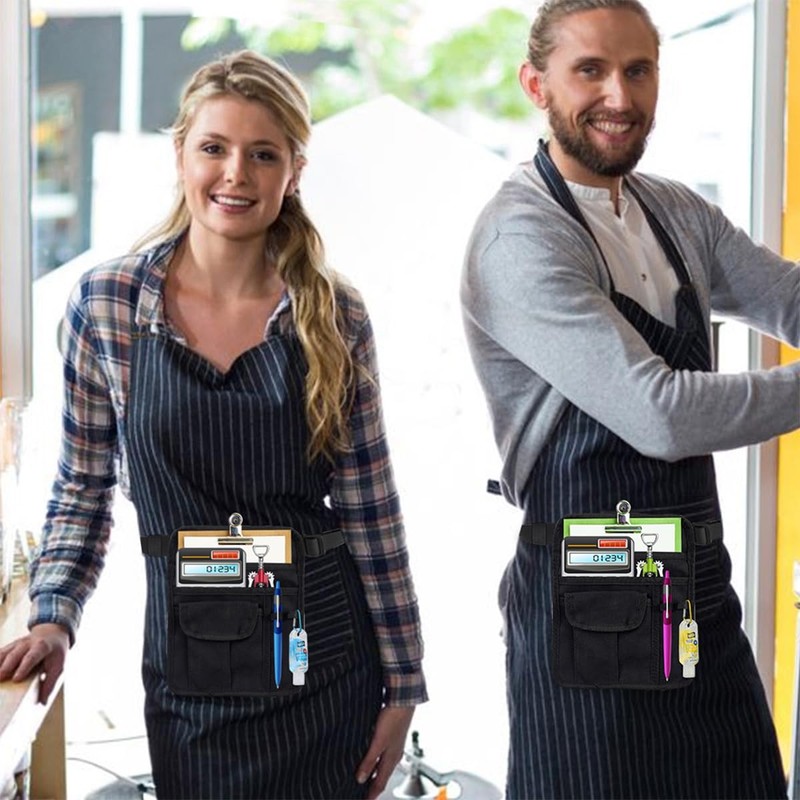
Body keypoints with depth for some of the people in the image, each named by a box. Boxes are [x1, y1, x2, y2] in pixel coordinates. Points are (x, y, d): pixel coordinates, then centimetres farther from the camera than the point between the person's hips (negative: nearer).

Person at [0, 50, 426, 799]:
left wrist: (403, 682, 0)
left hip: (327, 653, 0)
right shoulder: (104, 303, -4)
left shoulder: (334, 314, -4)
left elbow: (371, 510, -1)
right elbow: (83, 488, 6)